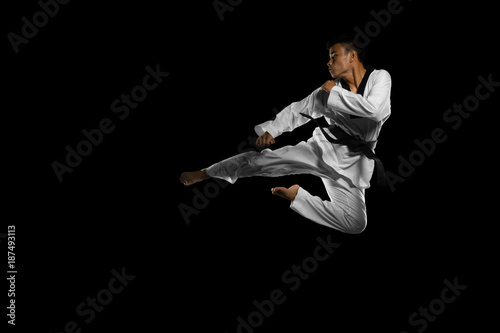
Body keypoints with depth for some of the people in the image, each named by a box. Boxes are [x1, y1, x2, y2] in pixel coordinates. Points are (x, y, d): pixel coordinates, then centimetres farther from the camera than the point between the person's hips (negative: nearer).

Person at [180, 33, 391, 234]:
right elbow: (298, 110, 9)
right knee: (261, 160, -7)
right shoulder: (328, 89, 2)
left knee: (355, 224, -14)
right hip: (322, 148, 2)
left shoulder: (380, 78, -8)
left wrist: (335, 93, -18)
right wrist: (271, 129, -4)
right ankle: (203, 174, 12)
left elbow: (373, 109, -28)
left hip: (352, 164, -1)